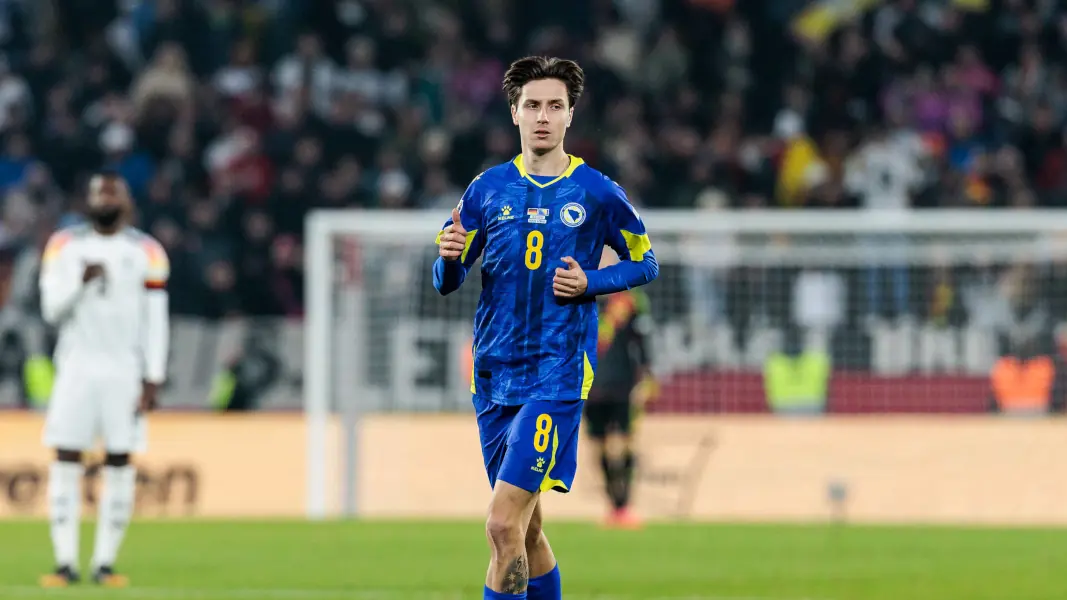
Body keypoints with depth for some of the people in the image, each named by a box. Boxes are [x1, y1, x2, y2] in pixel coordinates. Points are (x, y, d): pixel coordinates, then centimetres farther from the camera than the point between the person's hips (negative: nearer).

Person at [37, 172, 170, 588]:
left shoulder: (146, 252, 4)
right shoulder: (65, 246, 5)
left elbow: (155, 322, 3)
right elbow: (52, 310, -1)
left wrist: (152, 380, -4)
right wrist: (82, 281, -18)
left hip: (125, 371, 0)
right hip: (76, 368, 0)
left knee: (120, 461, -2)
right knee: (67, 460, -5)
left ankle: (105, 562, 2)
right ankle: (66, 562, -3)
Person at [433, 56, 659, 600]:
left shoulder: (597, 193, -1)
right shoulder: (488, 188, 7)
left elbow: (645, 263, 10)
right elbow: (446, 283, 10)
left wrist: (589, 283, -8)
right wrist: (448, 255, -14)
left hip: (557, 375, -4)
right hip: (494, 372, 4)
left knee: (503, 524, -17)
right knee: (525, 527, 13)